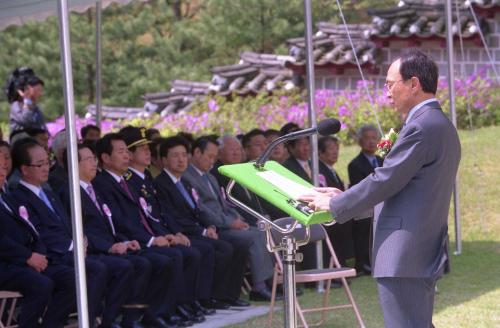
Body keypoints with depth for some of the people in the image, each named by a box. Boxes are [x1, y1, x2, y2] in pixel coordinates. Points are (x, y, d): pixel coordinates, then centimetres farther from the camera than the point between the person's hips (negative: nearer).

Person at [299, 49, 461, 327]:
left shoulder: (420, 127, -16)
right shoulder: (442, 125, 17)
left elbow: (385, 181, -17)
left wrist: (334, 205, -5)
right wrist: (347, 198, 17)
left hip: (403, 257, -11)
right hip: (428, 252, 11)